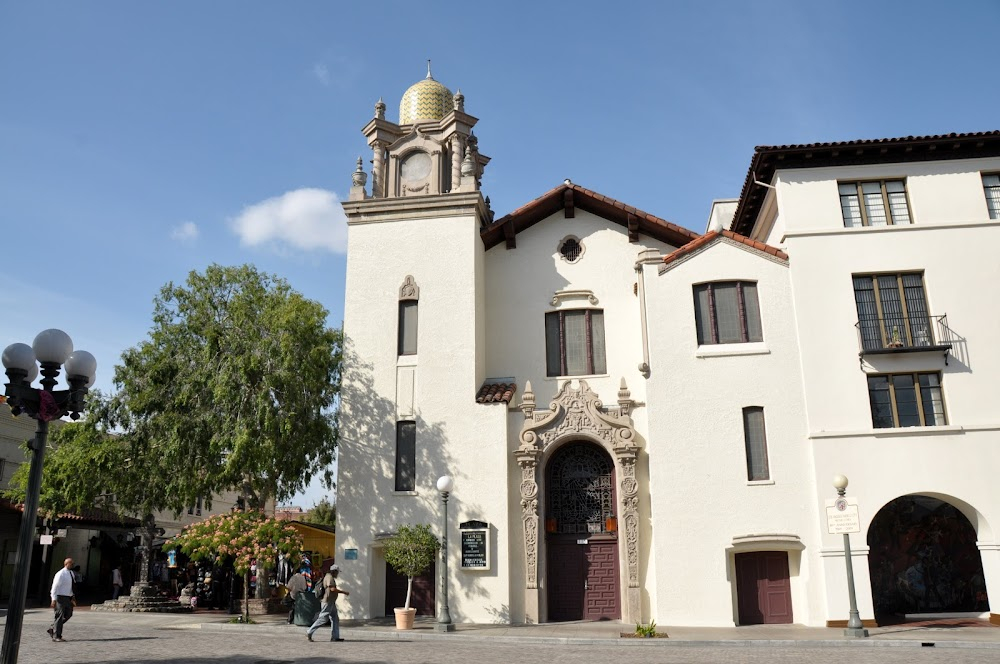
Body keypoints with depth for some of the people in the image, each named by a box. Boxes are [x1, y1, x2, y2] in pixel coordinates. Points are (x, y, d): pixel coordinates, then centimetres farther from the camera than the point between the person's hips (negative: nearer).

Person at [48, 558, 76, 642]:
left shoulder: (71, 573, 10)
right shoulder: (61, 574, -16)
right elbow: (55, 587, -17)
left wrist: (72, 597, 17)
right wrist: (54, 600, -22)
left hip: (67, 597, 9)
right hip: (60, 597, -9)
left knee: (68, 614, 11)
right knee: (60, 616, -5)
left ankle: (52, 629, 23)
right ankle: (56, 636, 3)